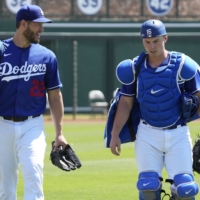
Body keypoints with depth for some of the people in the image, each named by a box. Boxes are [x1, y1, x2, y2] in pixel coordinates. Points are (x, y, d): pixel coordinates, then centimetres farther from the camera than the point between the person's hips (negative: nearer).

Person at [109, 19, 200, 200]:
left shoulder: (182, 65, -5)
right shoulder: (134, 68, 1)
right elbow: (126, 103, 7)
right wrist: (115, 134, 0)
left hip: (177, 134, -1)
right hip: (147, 134, 1)